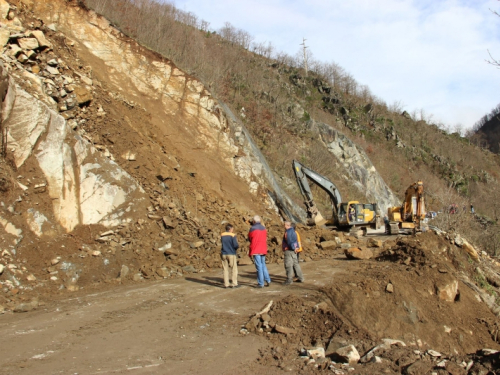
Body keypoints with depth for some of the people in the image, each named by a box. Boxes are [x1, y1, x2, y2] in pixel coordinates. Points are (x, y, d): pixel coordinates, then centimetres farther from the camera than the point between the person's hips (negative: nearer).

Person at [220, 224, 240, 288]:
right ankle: (234, 284, 2)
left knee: (225, 269, 8)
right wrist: (238, 246, 8)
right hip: (231, 254, -5)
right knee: (234, 269, 3)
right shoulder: (232, 235, -9)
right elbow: (235, 245, -16)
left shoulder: (222, 235, 6)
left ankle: (226, 284, 8)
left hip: (224, 254, 5)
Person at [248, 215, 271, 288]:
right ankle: (268, 280, 13)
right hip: (263, 250, 6)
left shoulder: (252, 229, -11)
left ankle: (261, 283, 2)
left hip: (256, 251, -6)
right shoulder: (264, 228, 8)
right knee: (263, 265, 18)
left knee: (259, 267, -2)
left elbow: (250, 238, -1)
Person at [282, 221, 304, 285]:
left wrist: (293, 248, -13)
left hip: (289, 250, -10)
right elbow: (295, 241, 17)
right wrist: (296, 247, 10)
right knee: (295, 264, 13)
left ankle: (289, 280, -2)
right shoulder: (293, 231, 15)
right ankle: (301, 278, 16)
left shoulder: (287, 232, -15)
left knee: (288, 266, -4)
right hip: (293, 251, 10)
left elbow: (289, 242, -22)